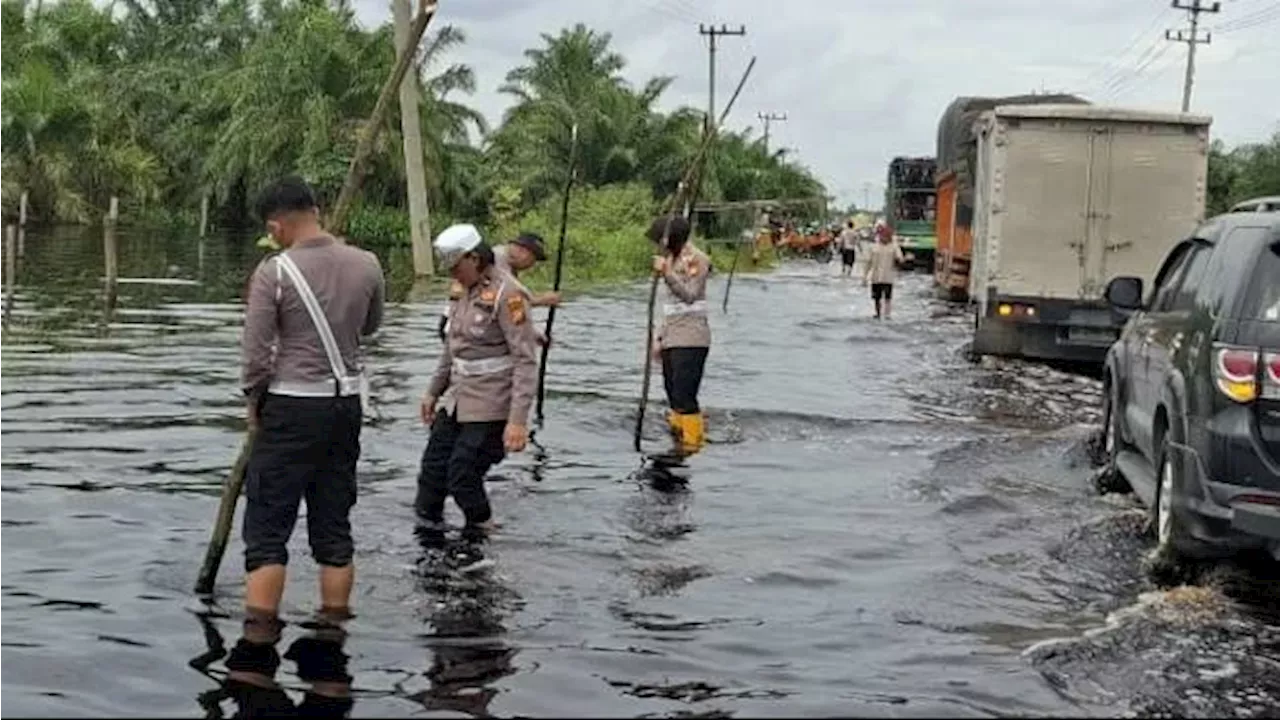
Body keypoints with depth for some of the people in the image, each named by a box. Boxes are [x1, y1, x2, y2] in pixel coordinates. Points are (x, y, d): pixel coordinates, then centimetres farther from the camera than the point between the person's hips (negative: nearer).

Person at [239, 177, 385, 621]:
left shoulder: (274, 273, -14)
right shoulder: (366, 265, 0)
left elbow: (255, 353, -10)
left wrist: (254, 402, 5)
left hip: (291, 407, -5)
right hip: (347, 405, 5)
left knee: (267, 532, 2)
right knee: (334, 527, 13)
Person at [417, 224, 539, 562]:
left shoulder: (507, 294, -18)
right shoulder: (469, 291, 8)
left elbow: (526, 360, -21)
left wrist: (518, 420, -26)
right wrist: (433, 391, 24)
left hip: (490, 407, -8)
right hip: (458, 400, 8)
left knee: (463, 478, -5)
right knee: (433, 469, 10)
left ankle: (480, 541, 15)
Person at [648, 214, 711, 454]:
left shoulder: (696, 259, -8)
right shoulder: (672, 259, 19)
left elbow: (689, 295, -21)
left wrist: (667, 273, -29)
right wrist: (660, 338, 21)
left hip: (691, 339, -9)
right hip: (673, 339, 9)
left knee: (684, 396, -13)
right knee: (673, 395, 9)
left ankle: (693, 443, -8)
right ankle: (679, 440, 15)